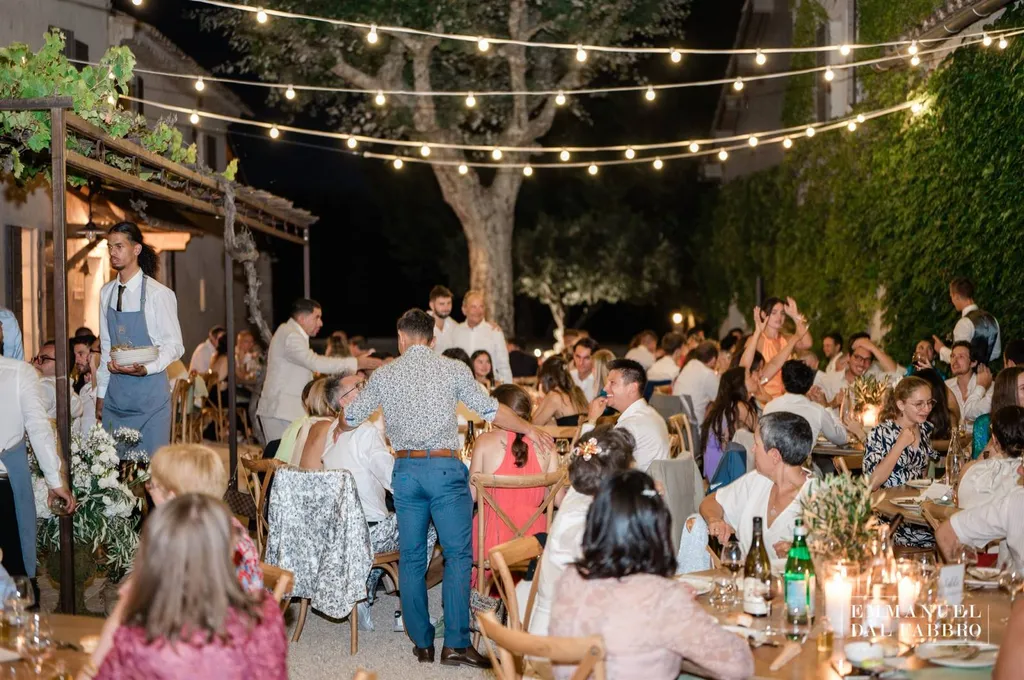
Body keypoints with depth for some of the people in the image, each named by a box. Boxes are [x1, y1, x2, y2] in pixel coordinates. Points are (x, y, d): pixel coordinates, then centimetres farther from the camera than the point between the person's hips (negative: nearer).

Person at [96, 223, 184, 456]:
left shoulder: (158, 294, -10)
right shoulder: (106, 293, 8)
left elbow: (174, 346, -7)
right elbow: (105, 346, 15)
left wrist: (145, 368, -24)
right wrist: (100, 394, 14)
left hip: (149, 391, -5)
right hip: (115, 393, 5)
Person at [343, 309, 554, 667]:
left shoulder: (384, 375, 8)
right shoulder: (453, 369, 3)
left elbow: (350, 418, 19)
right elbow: (490, 410, 6)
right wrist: (530, 429, 19)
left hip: (406, 468, 3)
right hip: (445, 466, -2)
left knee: (411, 557, 9)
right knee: (458, 554, -1)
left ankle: (422, 643, 12)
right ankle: (456, 643, -8)